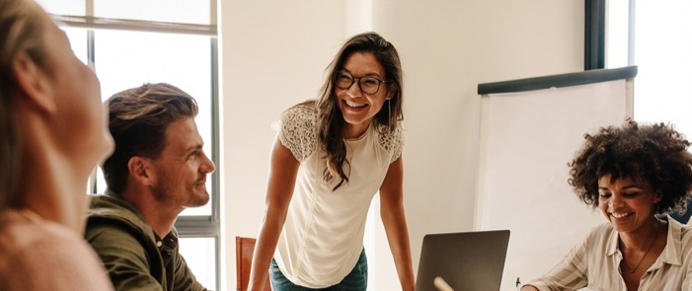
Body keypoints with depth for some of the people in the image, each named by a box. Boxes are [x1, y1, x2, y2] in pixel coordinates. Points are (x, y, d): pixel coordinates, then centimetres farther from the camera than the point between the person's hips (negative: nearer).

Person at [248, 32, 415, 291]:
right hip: (293, 266, -3)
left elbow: (393, 209, -3)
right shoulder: (299, 124, -26)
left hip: (350, 268, 3)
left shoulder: (389, 134, -13)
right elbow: (275, 210, -22)